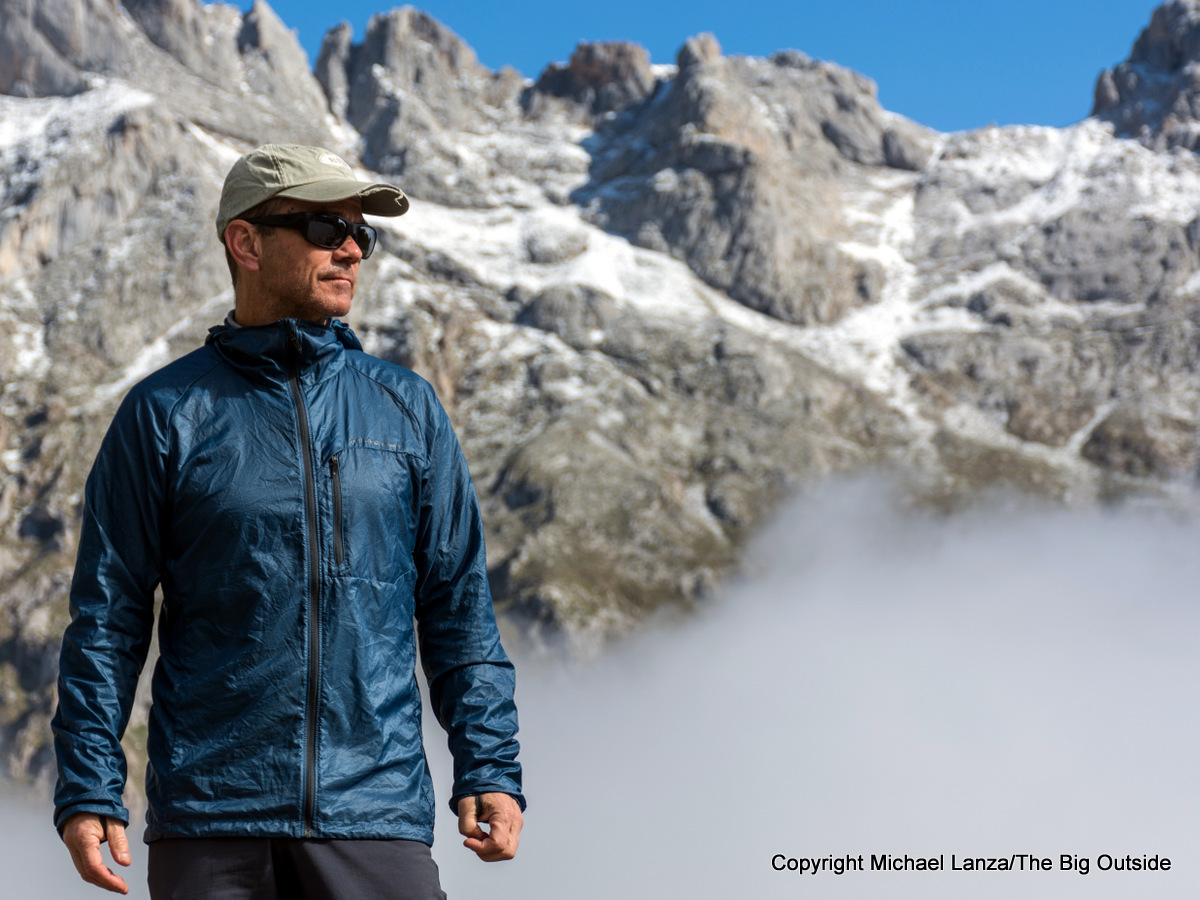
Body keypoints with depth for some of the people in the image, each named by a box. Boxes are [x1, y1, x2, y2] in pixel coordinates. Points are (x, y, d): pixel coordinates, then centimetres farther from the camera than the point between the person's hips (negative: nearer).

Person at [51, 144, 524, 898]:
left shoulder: (407, 409, 10)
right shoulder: (166, 414, 4)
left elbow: (458, 605, 11)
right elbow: (108, 616, 4)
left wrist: (490, 770, 2)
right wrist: (88, 790, -4)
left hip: (376, 812, 1)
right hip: (207, 820, -1)